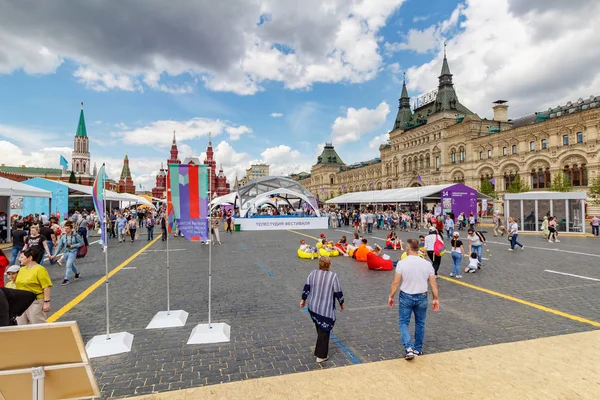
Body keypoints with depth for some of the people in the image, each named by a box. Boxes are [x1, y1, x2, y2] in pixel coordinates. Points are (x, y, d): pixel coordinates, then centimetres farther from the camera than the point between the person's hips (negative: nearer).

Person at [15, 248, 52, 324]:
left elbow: (46, 287, -16)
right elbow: (19, 285, 19)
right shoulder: (22, 269, 11)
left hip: (35, 302, -7)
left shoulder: (40, 269, -13)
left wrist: (46, 302, -19)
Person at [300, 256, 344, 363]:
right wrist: (341, 303, 8)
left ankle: (320, 350, 41)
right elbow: (338, 292, -9)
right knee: (324, 332, 7)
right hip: (326, 309, -5)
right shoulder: (333, 276, -14)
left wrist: (303, 300, 14)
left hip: (312, 307, 5)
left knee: (319, 328, 25)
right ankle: (321, 356, 15)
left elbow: (306, 288, 1)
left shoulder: (313, 273, -4)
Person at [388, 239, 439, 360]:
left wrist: (391, 296, -1)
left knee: (403, 323, 10)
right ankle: (418, 349, 30)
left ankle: (409, 348, -5)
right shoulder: (427, 264, -6)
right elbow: (433, 284, -2)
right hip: (422, 297, 3)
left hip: (406, 297, -3)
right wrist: (435, 299, 9)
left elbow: (396, 282, -13)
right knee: (420, 323, 19)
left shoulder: (402, 263, -15)